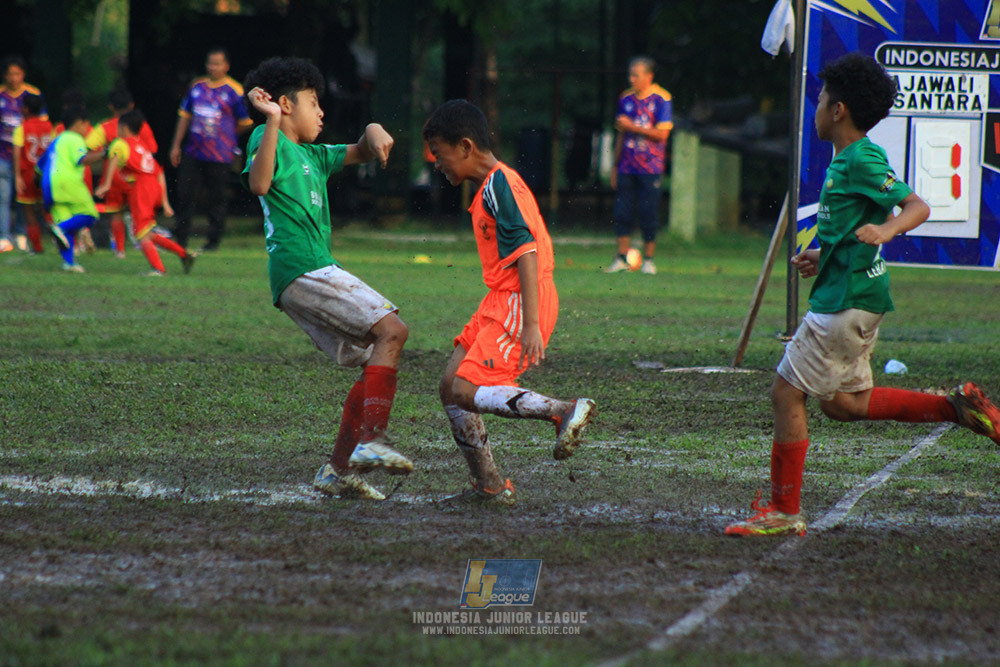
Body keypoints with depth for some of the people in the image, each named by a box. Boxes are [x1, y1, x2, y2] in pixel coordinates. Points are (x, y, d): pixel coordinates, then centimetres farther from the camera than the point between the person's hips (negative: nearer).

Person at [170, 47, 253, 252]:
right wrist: (176, 145, 14)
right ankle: (181, 238, 13)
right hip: (193, 152, 5)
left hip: (219, 156, -5)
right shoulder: (197, 86, 9)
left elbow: (246, 122, 2)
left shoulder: (234, 91, -6)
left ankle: (213, 240, 9)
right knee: (185, 194, 4)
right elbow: (184, 116, 16)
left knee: (217, 198, 1)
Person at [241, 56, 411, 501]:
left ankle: (338, 471, 7)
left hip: (314, 272, 10)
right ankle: (371, 440, -28)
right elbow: (259, 184, -19)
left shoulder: (312, 156, 27)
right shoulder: (269, 140, 1)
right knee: (391, 330, -19)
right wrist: (272, 122, -25)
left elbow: (359, 154, 35)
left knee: (376, 363, 8)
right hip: (301, 268, -10)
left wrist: (374, 133, 12)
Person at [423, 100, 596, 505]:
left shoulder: (500, 186, -13)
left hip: (519, 304, -10)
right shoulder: (488, 187, 18)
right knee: (450, 388, 8)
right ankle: (489, 486, 12)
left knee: (466, 392, -18)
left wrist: (531, 324, -25)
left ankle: (565, 412, -20)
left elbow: (526, 252, -20)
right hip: (500, 304, 10)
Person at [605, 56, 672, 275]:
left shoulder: (661, 99, -4)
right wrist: (615, 166, 16)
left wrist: (631, 127, -12)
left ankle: (648, 260, 7)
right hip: (627, 165, 4)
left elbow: (662, 134, -9)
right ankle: (622, 258, 7)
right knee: (622, 212, 0)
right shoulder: (626, 99, 11)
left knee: (648, 214, -2)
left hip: (650, 167, -4)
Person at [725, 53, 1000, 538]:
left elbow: (916, 206, -22)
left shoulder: (861, 160, -16)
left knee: (787, 393, -5)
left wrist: (886, 230, -40)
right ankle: (956, 408, 16)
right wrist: (824, 257, 25)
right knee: (845, 403, 17)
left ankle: (784, 512, -1)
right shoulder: (847, 158, 14)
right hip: (851, 293, 10)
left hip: (846, 300, -10)